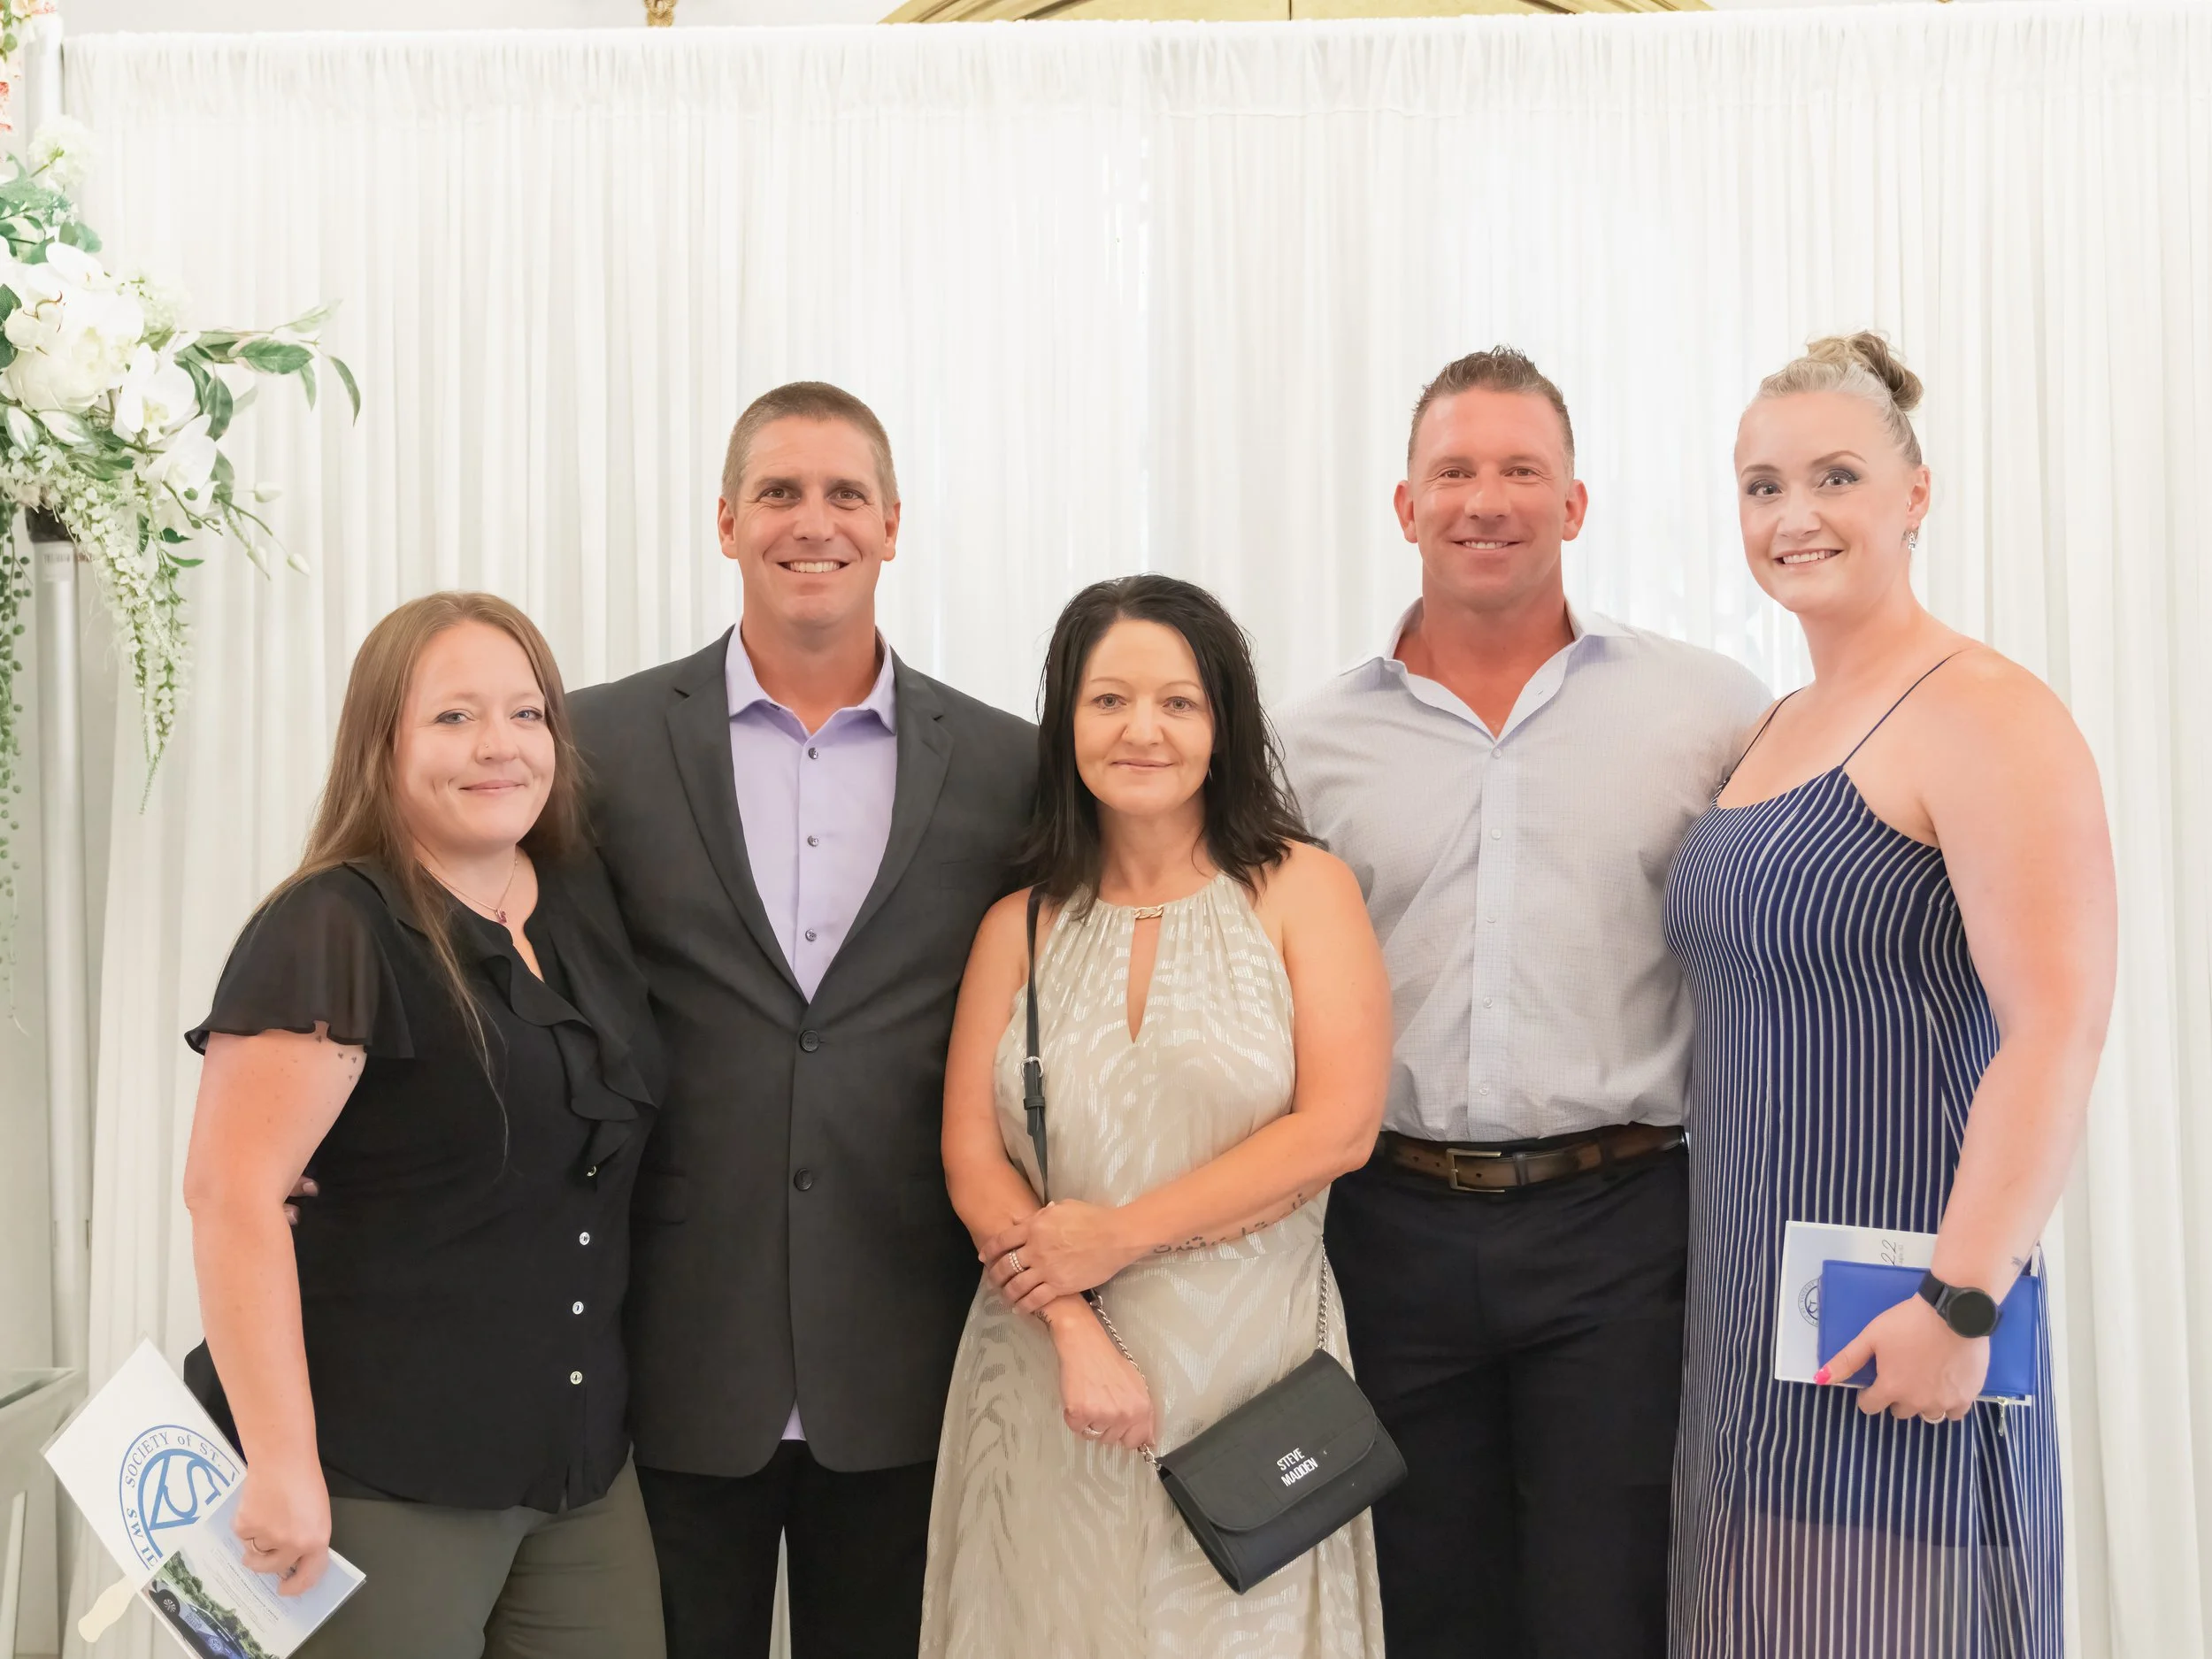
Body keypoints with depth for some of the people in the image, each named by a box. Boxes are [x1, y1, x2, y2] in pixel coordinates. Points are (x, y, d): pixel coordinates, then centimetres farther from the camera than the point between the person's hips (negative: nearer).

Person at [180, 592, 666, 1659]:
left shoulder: (583, 902, 8)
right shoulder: (334, 934, -14)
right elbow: (230, 1190, -20)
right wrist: (280, 1464, -21)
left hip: (580, 1458, 6)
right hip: (382, 1482, -6)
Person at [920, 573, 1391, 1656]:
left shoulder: (1302, 891, -1)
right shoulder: (1020, 927, 6)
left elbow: (1338, 1127, -10)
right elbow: (971, 1157, 0)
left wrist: (1122, 1235, -12)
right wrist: (1078, 1335, -14)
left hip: (1252, 1368, -2)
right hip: (1047, 1367, 2)